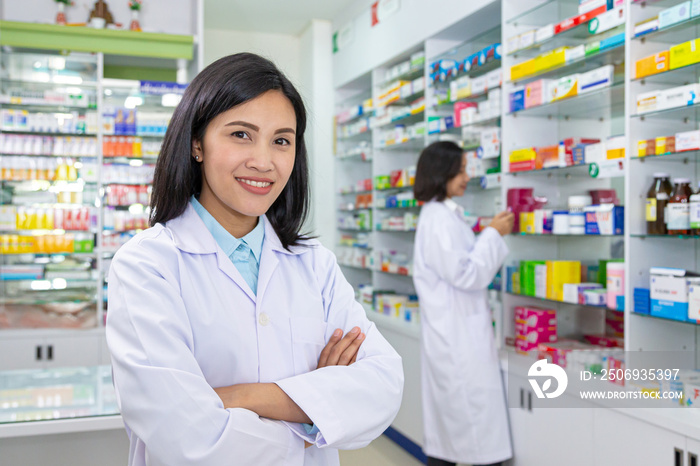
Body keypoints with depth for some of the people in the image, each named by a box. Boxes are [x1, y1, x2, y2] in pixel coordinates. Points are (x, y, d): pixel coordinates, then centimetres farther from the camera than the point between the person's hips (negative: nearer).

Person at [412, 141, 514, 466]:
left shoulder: (446, 214, 13)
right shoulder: (439, 220, -18)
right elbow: (466, 274, -19)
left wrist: (494, 234, 8)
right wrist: (493, 235, -12)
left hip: (454, 331, 10)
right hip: (458, 334, -10)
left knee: (447, 418, 15)